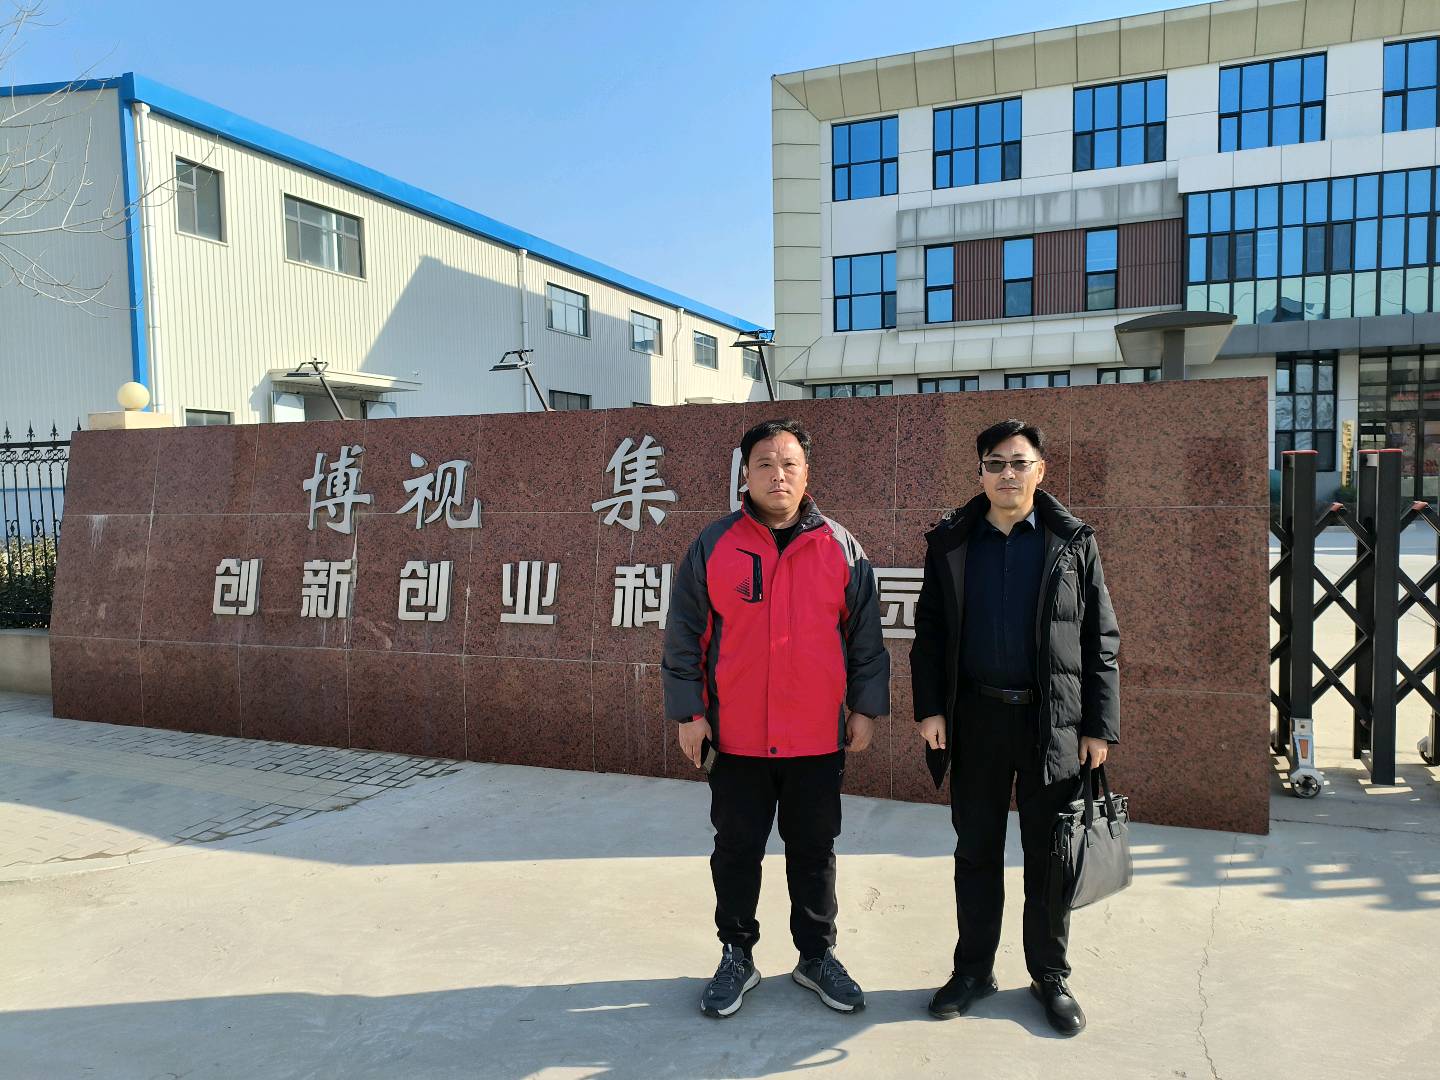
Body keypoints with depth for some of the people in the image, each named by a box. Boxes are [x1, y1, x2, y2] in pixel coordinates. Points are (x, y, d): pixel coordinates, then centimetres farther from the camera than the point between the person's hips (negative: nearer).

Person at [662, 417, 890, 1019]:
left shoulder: (840, 548, 1)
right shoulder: (714, 545, -2)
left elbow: (865, 636, 6)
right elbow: (684, 636, 0)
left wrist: (866, 708, 4)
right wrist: (688, 711, -3)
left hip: (818, 738, 1)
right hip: (736, 737, 0)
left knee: (814, 852, 14)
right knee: (736, 851, 12)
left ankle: (816, 956, 32)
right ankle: (737, 957, 30)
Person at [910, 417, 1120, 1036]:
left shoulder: (1074, 543, 1)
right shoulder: (950, 541, 4)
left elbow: (1101, 639, 2)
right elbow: (929, 631, 5)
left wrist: (1099, 726, -3)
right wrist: (929, 708, -4)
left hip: (1053, 721, -1)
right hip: (976, 717, 1)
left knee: (1049, 856, 9)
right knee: (976, 851, 11)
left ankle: (1050, 976, 26)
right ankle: (974, 969, 26)